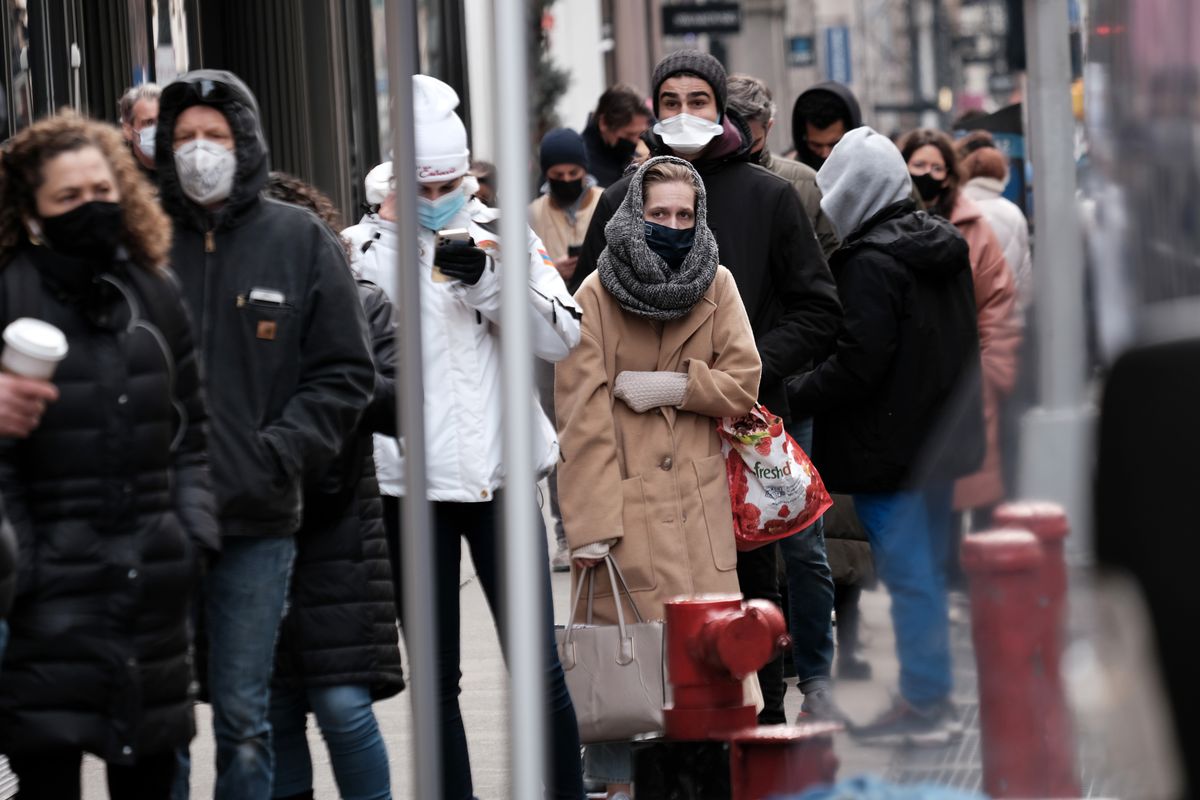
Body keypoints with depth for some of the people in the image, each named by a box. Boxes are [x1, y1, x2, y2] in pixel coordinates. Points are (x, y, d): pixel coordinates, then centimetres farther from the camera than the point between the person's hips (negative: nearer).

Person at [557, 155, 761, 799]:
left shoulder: (717, 286, 8)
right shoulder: (596, 295, -4)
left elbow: (743, 385, 5)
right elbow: (581, 414, -9)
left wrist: (669, 387, -11)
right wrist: (589, 524, -16)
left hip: (699, 498, 3)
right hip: (625, 497, -3)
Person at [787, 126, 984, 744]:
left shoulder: (870, 263, -19)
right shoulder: (942, 247, 10)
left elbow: (856, 363, -22)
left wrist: (789, 396, -13)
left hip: (889, 446, -9)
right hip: (939, 436, 9)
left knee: (908, 575, -4)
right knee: (926, 569, 16)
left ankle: (921, 702, 0)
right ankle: (935, 696, 22)